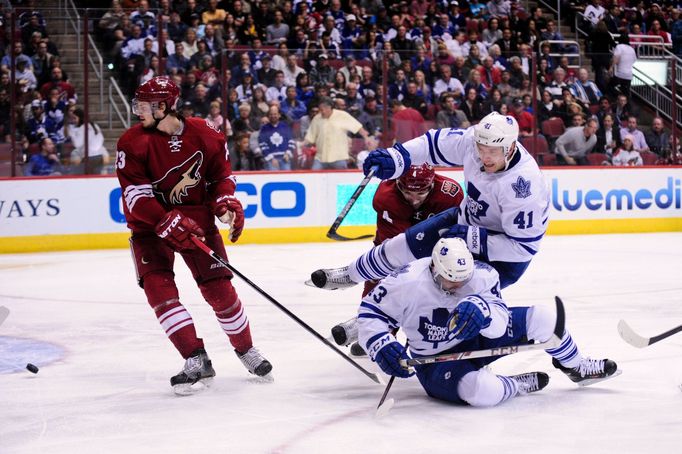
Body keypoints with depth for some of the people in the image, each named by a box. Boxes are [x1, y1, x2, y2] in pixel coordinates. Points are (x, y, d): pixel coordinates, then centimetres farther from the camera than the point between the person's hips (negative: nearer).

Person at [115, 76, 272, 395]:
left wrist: (227, 203, -12)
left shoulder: (204, 135, -9)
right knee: (158, 286, -17)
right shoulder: (133, 142, -13)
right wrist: (168, 223, -29)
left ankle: (246, 350, 21)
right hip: (150, 224, 0)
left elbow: (221, 173, 6)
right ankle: (196, 362, -16)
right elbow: (135, 194, -18)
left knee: (219, 288, -2)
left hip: (197, 219, 0)